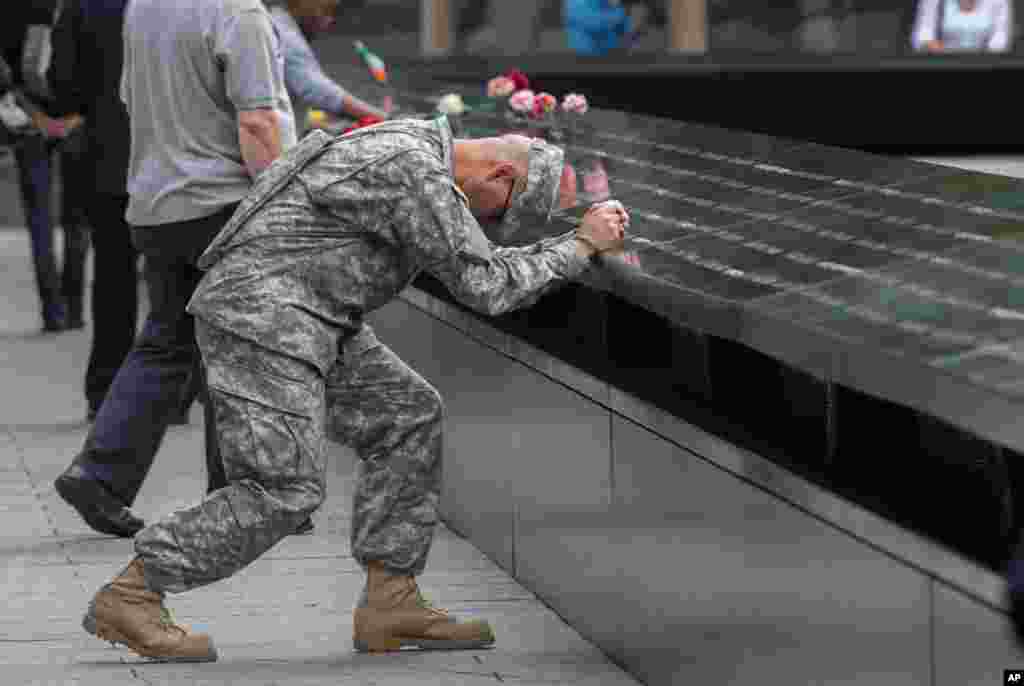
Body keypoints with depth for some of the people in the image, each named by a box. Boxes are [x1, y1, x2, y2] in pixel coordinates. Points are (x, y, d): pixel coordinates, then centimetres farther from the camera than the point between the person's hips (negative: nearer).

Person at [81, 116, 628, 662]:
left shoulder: (419, 146, 14)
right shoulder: (417, 173, -18)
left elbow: (470, 265, 28)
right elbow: (485, 287, -16)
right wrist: (581, 246, -7)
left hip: (299, 321, 11)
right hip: (259, 313, -11)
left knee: (407, 418, 7)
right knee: (284, 490, -12)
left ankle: (390, 602, 6)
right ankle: (128, 598, -7)